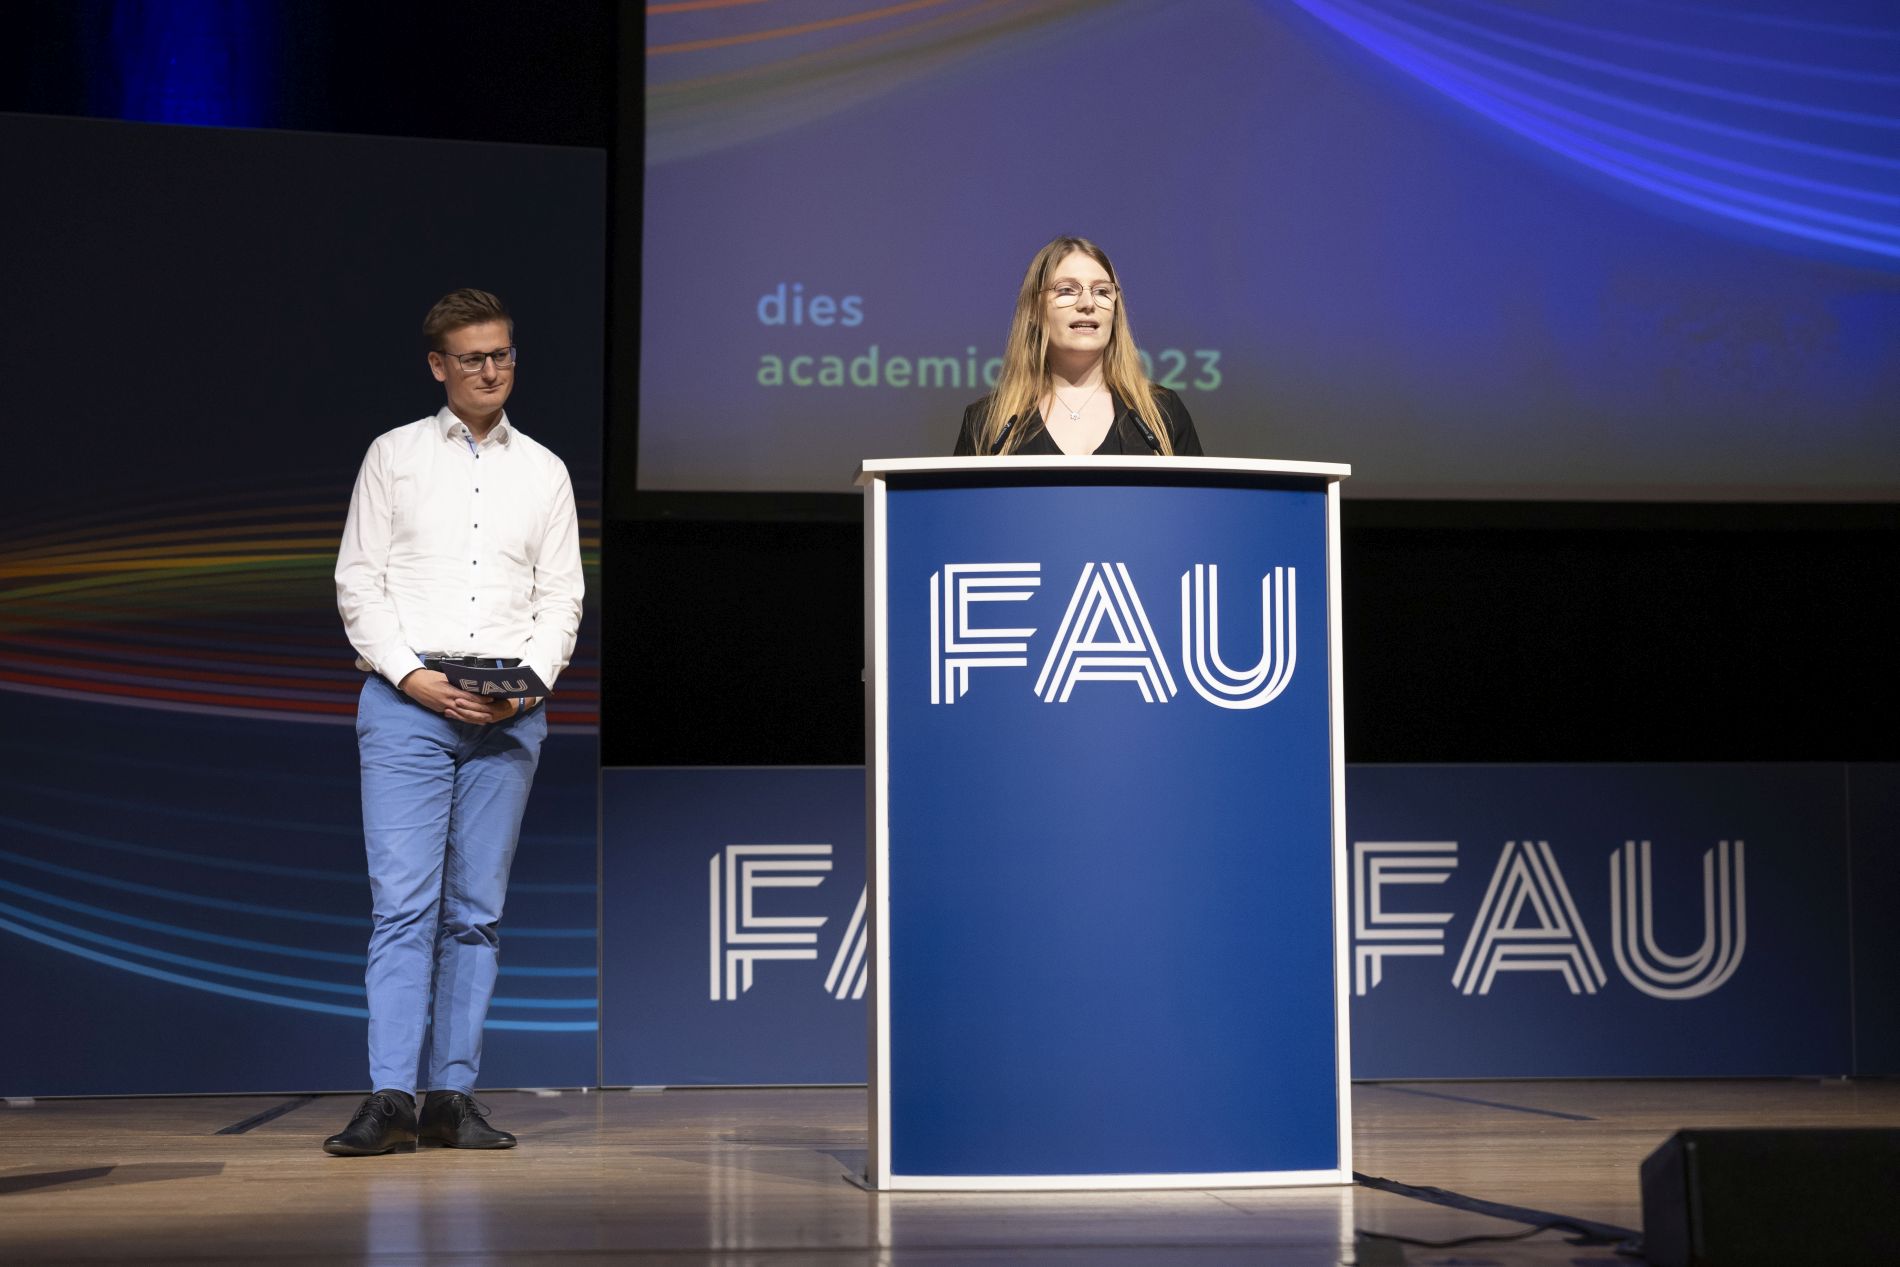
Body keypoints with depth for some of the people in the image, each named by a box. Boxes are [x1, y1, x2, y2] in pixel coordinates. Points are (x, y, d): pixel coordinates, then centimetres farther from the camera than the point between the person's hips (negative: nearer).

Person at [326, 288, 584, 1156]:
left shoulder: (544, 472, 14)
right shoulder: (394, 456, 8)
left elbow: (562, 596, 10)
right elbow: (356, 581, 3)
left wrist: (529, 680, -7)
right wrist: (411, 676, -9)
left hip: (508, 713, 2)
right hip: (407, 697, -2)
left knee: (476, 910, 2)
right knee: (403, 901, -10)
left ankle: (452, 1094, 5)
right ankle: (390, 1100, -12)